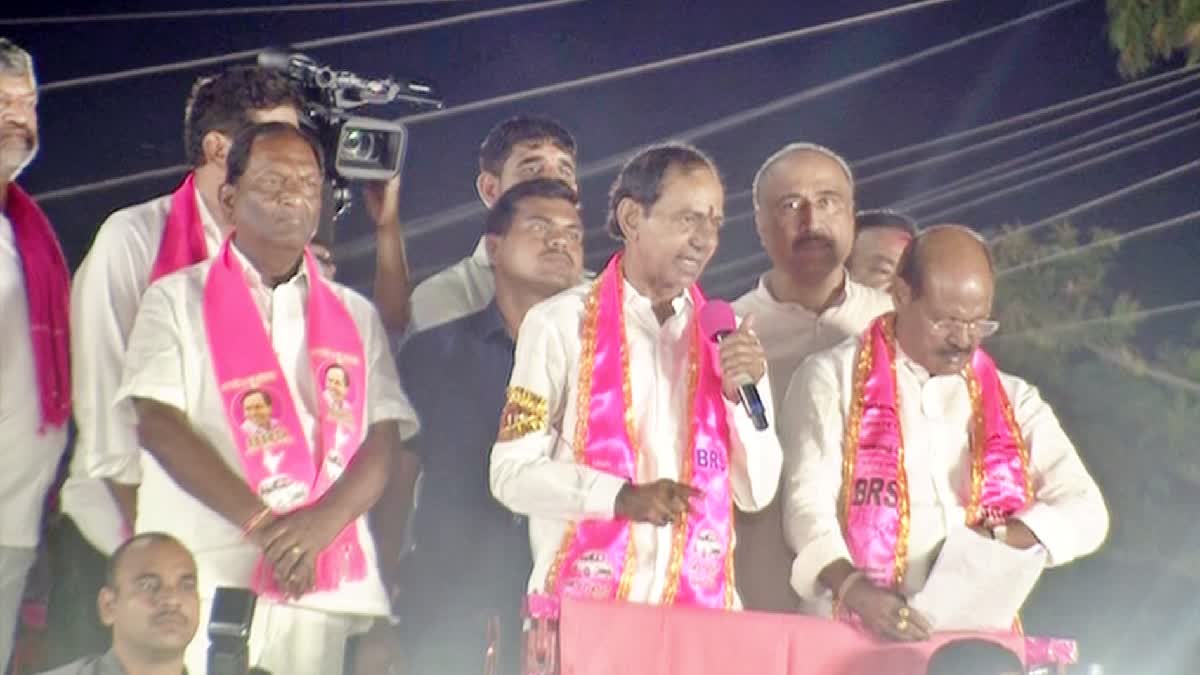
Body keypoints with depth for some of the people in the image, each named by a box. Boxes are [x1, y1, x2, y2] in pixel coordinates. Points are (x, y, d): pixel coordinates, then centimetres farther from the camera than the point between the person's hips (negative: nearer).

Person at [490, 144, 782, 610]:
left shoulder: (729, 336, 8)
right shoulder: (561, 324, -2)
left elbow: (755, 493, 7)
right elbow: (512, 471, -6)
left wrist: (745, 395, -7)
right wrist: (621, 497, -18)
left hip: (699, 603, 3)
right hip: (583, 601, -3)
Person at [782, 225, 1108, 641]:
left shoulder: (1013, 401, 17)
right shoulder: (832, 380, 7)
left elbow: (1085, 513, 9)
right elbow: (808, 505, -5)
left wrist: (994, 538, -8)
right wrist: (853, 590, -23)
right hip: (858, 637, -3)